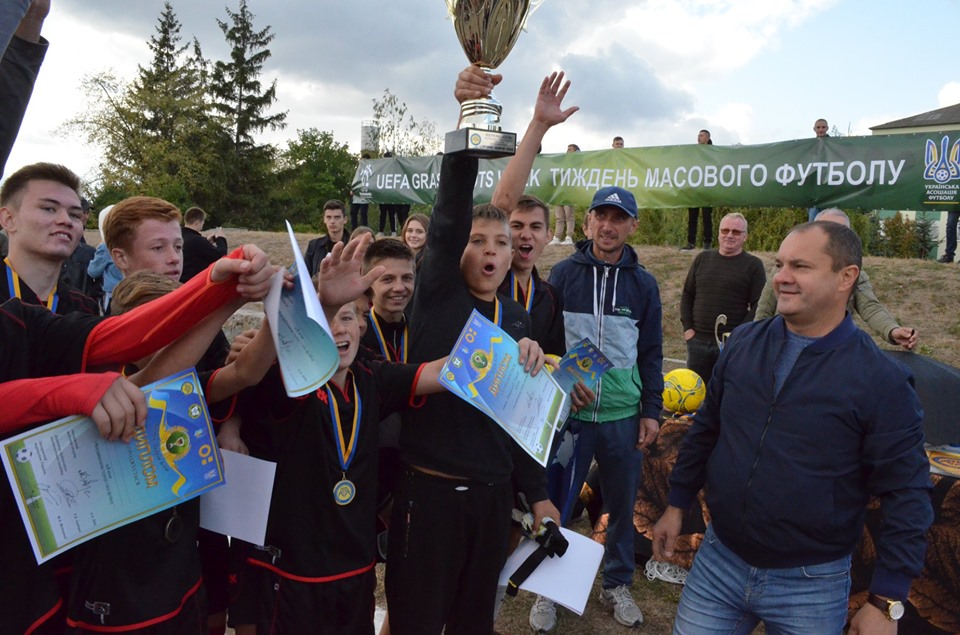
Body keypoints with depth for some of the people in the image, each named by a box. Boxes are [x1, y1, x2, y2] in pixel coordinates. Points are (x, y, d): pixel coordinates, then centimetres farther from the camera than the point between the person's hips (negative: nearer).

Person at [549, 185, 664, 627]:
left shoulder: (643, 284, 4)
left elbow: (650, 354, 7)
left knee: (622, 505, 13)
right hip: (567, 411, -1)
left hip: (623, 415, 2)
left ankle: (617, 584, 34)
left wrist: (651, 412, 3)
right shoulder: (564, 274, -1)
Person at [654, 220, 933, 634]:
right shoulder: (743, 344, -1)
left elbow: (905, 496, -10)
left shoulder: (882, 380, -13)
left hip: (811, 584, -3)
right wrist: (677, 504, 11)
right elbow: (705, 429, 8)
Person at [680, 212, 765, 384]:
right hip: (697, 340, 4)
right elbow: (687, 295, 15)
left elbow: (758, 305, -6)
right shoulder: (703, 258, 11)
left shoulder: (754, 265, 0)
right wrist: (687, 328, 4)